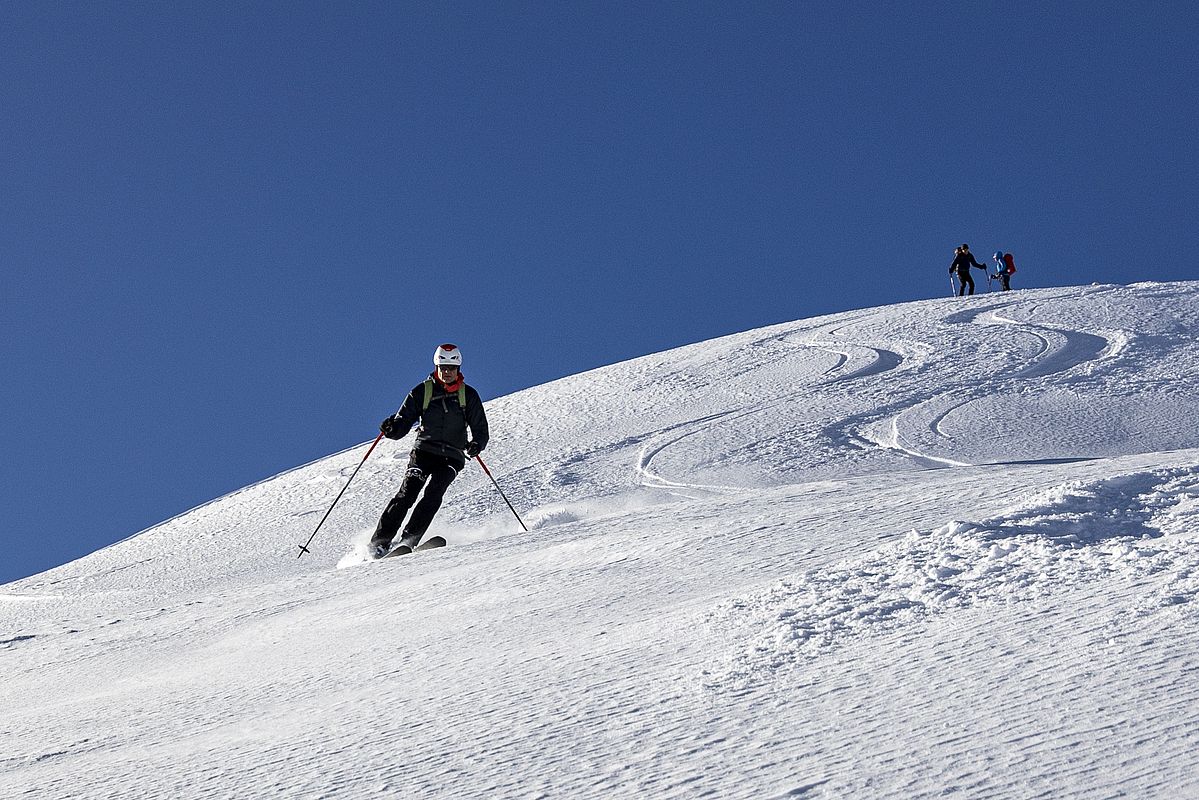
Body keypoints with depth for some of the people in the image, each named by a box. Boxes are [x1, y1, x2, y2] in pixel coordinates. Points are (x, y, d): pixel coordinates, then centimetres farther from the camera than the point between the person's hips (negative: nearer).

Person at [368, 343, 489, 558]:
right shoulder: (422, 391, 5)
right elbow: (403, 424, 4)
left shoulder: (469, 395, 6)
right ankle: (380, 541, -16)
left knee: (434, 492, -23)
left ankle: (409, 539, -26)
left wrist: (476, 445, -17)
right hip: (424, 451, 0)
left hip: (452, 457, 0)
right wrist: (391, 428, -19)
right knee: (408, 492, -17)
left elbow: (481, 430, 6)